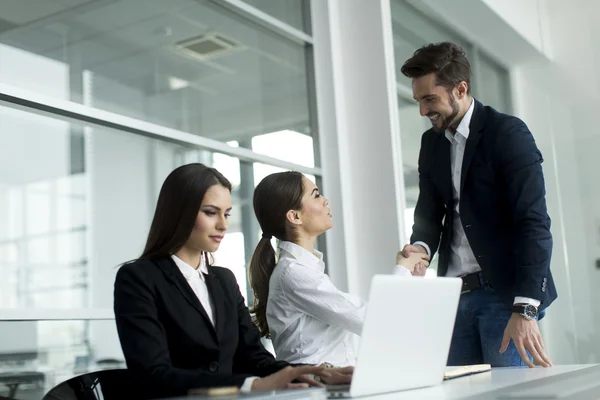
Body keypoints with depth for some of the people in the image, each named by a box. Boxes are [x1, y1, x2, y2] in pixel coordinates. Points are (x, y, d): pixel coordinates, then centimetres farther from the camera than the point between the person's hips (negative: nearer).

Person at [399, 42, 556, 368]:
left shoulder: (508, 133, -8)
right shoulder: (431, 143, 12)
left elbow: (534, 222, -16)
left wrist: (525, 309, -24)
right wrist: (421, 247, -11)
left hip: (505, 291, -5)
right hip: (457, 293, 6)